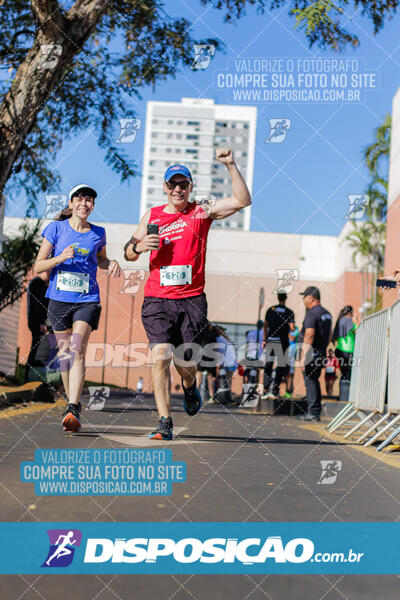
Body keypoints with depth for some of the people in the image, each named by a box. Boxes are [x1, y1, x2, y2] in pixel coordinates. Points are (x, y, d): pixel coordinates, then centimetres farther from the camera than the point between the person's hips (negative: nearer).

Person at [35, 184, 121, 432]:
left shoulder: (98, 233, 7)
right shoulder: (56, 228, 2)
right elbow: (39, 266, 1)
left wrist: (112, 264, 4)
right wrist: (61, 258, -17)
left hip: (87, 300, -1)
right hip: (59, 299, 1)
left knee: (77, 350, -18)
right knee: (65, 354, 9)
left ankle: (72, 411, -25)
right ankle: (74, 403, 28)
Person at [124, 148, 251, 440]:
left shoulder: (202, 212, 7)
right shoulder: (152, 216, 12)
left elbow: (243, 200, -3)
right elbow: (128, 253, 19)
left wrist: (231, 166, -11)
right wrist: (138, 246, -4)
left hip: (192, 300, -1)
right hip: (157, 299, 1)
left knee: (184, 362, 3)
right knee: (160, 357, -13)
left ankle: (190, 386, 40)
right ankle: (165, 423, -8)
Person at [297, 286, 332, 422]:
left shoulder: (312, 314, -15)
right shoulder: (326, 313, 14)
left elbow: (309, 336, -22)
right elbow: (329, 335, 20)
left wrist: (303, 358, -22)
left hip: (311, 354, -9)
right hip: (321, 353, 9)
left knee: (310, 382, -5)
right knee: (315, 382, 15)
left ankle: (313, 413, -4)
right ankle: (315, 412, 19)